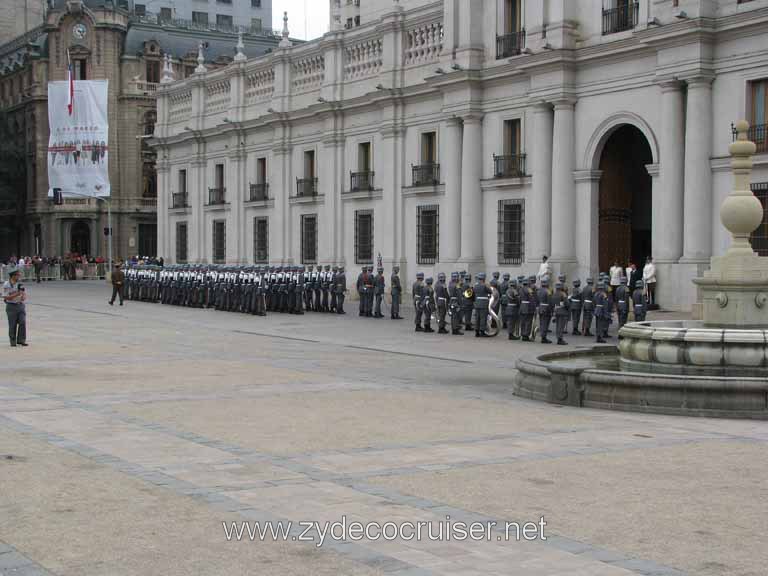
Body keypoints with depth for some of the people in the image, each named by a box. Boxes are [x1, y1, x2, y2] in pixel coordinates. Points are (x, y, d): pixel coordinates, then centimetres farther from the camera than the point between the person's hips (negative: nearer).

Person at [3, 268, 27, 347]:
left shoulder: (19, 284, 7)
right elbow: (5, 297, -16)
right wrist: (17, 294, -23)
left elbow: (24, 294, 14)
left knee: (23, 322, -6)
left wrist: (24, 297, -10)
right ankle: (13, 341, 14)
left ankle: (21, 340, 2)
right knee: (12, 325, 3)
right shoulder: (6, 285, -11)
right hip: (11, 306, -5)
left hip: (20, 305, 5)